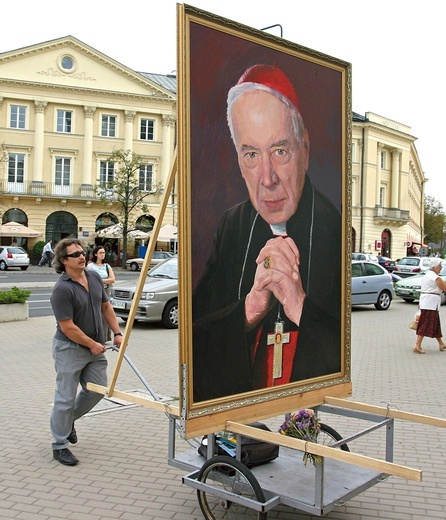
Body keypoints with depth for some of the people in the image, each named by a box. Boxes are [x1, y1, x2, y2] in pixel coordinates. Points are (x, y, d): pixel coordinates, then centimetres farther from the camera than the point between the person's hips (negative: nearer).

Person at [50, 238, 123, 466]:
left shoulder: (94, 277, 2)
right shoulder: (62, 289, -21)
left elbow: (106, 306, 13)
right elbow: (67, 327, -21)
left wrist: (117, 333, 5)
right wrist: (92, 344, -13)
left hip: (95, 348, 8)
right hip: (70, 348, -7)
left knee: (97, 390, 14)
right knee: (66, 397, 1)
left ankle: (69, 419, 37)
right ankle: (59, 445, 15)